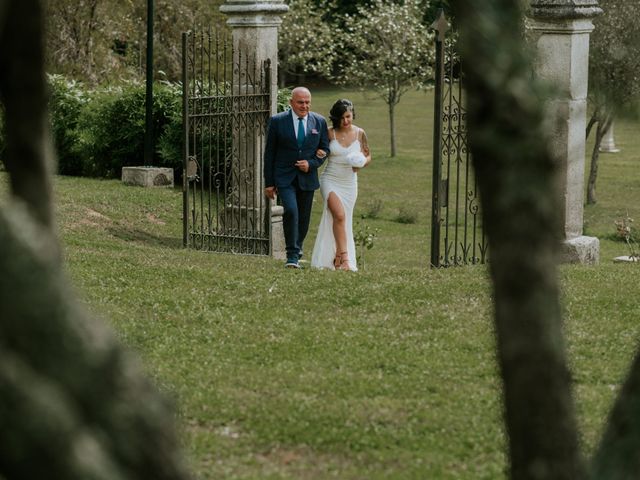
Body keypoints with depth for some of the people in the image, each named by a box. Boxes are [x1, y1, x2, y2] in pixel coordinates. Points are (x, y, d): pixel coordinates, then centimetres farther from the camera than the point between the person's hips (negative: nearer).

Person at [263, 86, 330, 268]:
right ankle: (292, 256, -14)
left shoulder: (319, 122, 4)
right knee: (291, 211, -20)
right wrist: (269, 183, -2)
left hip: (307, 177, 3)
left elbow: (325, 149, 10)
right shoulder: (277, 121, -4)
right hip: (284, 177, -3)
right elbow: (269, 153, 0)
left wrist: (311, 163, -10)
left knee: (303, 218, 8)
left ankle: (296, 252, 26)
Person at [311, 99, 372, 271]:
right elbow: (321, 151, 9)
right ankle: (344, 257, -21)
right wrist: (319, 153, -13)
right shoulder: (330, 133, -5)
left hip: (349, 183, 3)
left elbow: (368, 156, 11)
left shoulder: (360, 134, 1)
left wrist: (362, 163, -9)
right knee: (339, 215, -22)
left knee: (344, 222, 6)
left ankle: (337, 260, 14)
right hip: (330, 180, -3)